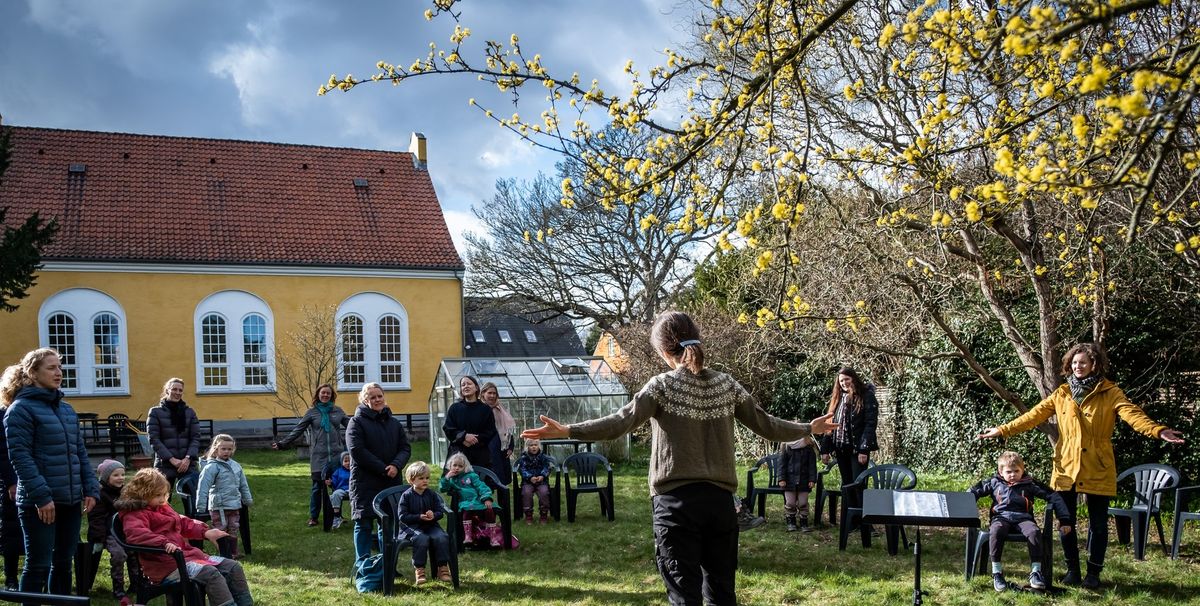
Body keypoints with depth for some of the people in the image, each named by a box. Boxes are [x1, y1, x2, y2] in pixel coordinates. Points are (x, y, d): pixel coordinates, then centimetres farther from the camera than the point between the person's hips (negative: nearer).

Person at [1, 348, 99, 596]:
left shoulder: (67, 409, 15)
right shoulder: (21, 408, -7)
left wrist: (91, 489, 6)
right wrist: (41, 496, -20)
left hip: (71, 500, 7)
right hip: (39, 503, -7)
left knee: (63, 563, 13)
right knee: (38, 565, -3)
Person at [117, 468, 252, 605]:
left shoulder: (163, 508, 22)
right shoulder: (134, 514, -6)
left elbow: (183, 524, 31)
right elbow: (135, 533, -27)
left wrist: (206, 532, 14)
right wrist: (165, 543, -39)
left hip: (187, 553, 10)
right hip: (167, 564, -10)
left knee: (234, 567, 0)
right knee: (210, 573, -32)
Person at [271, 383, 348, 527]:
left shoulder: (338, 411, 8)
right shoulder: (312, 412, 4)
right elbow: (297, 430, 3)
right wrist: (282, 444, -3)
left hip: (337, 455, 1)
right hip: (318, 456, -1)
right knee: (317, 487, 2)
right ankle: (313, 517, 13)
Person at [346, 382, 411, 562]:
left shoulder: (393, 422, 14)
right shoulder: (357, 422, -3)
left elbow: (405, 447, 8)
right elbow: (357, 451, -13)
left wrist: (396, 465, -13)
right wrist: (383, 469, -16)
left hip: (392, 482, 5)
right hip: (365, 482, -5)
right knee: (364, 524, -3)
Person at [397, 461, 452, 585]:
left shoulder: (432, 495, 9)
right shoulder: (406, 496, -2)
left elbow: (440, 510, 8)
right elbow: (402, 516, -7)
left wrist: (434, 515, -16)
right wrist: (419, 517, -19)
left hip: (430, 525, 4)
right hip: (411, 526, -3)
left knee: (442, 537, -25)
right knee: (422, 539, -34)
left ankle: (443, 568, -13)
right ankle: (419, 569, -19)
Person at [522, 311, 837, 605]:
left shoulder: (663, 385, -5)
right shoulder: (726, 385, 7)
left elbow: (620, 423, -16)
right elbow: (766, 425, 11)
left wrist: (568, 430, -18)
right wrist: (809, 428, 26)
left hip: (677, 502, -4)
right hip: (719, 500, 4)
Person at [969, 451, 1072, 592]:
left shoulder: (1030, 484, 9)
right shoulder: (994, 483, 13)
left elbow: (1053, 497, 8)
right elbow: (974, 491, 15)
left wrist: (1064, 520, 3)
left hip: (1023, 518, 0)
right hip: (1001, 518, 0)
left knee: (1034, 531, -34)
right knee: (996, 531, -36)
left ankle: (1035, 572, -24)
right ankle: (996, 572, -26)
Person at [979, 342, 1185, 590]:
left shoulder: (1110, 393, -4)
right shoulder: (1062, 394, 7)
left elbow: (1132, 413, -20)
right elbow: (1035, 415, 4)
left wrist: (1158, 430, -39)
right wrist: (1003, 430, -3)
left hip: (1098, 470, -3)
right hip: (1066, 468, 3)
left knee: (1098, 523, 6)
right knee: (1066, 522, 8)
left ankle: (1094, 573, 19)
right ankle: (1072, 570, 23)